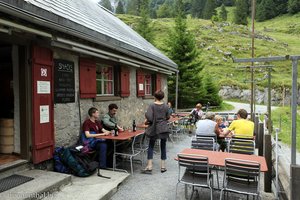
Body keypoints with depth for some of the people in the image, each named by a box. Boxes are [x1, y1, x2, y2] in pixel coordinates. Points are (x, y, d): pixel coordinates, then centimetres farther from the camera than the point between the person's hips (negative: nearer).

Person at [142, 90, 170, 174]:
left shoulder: (152, 106, -11)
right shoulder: (165, 106, 0)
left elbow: (149, 117, -20)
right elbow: (168, 117, 9)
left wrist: (148, 122, 0)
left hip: (155, 129, -3)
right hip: (164, 129, 3)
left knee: (151, 147, 8)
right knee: (163, 147, 11)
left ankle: (149, 167, 4)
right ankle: (163, 167, 17)